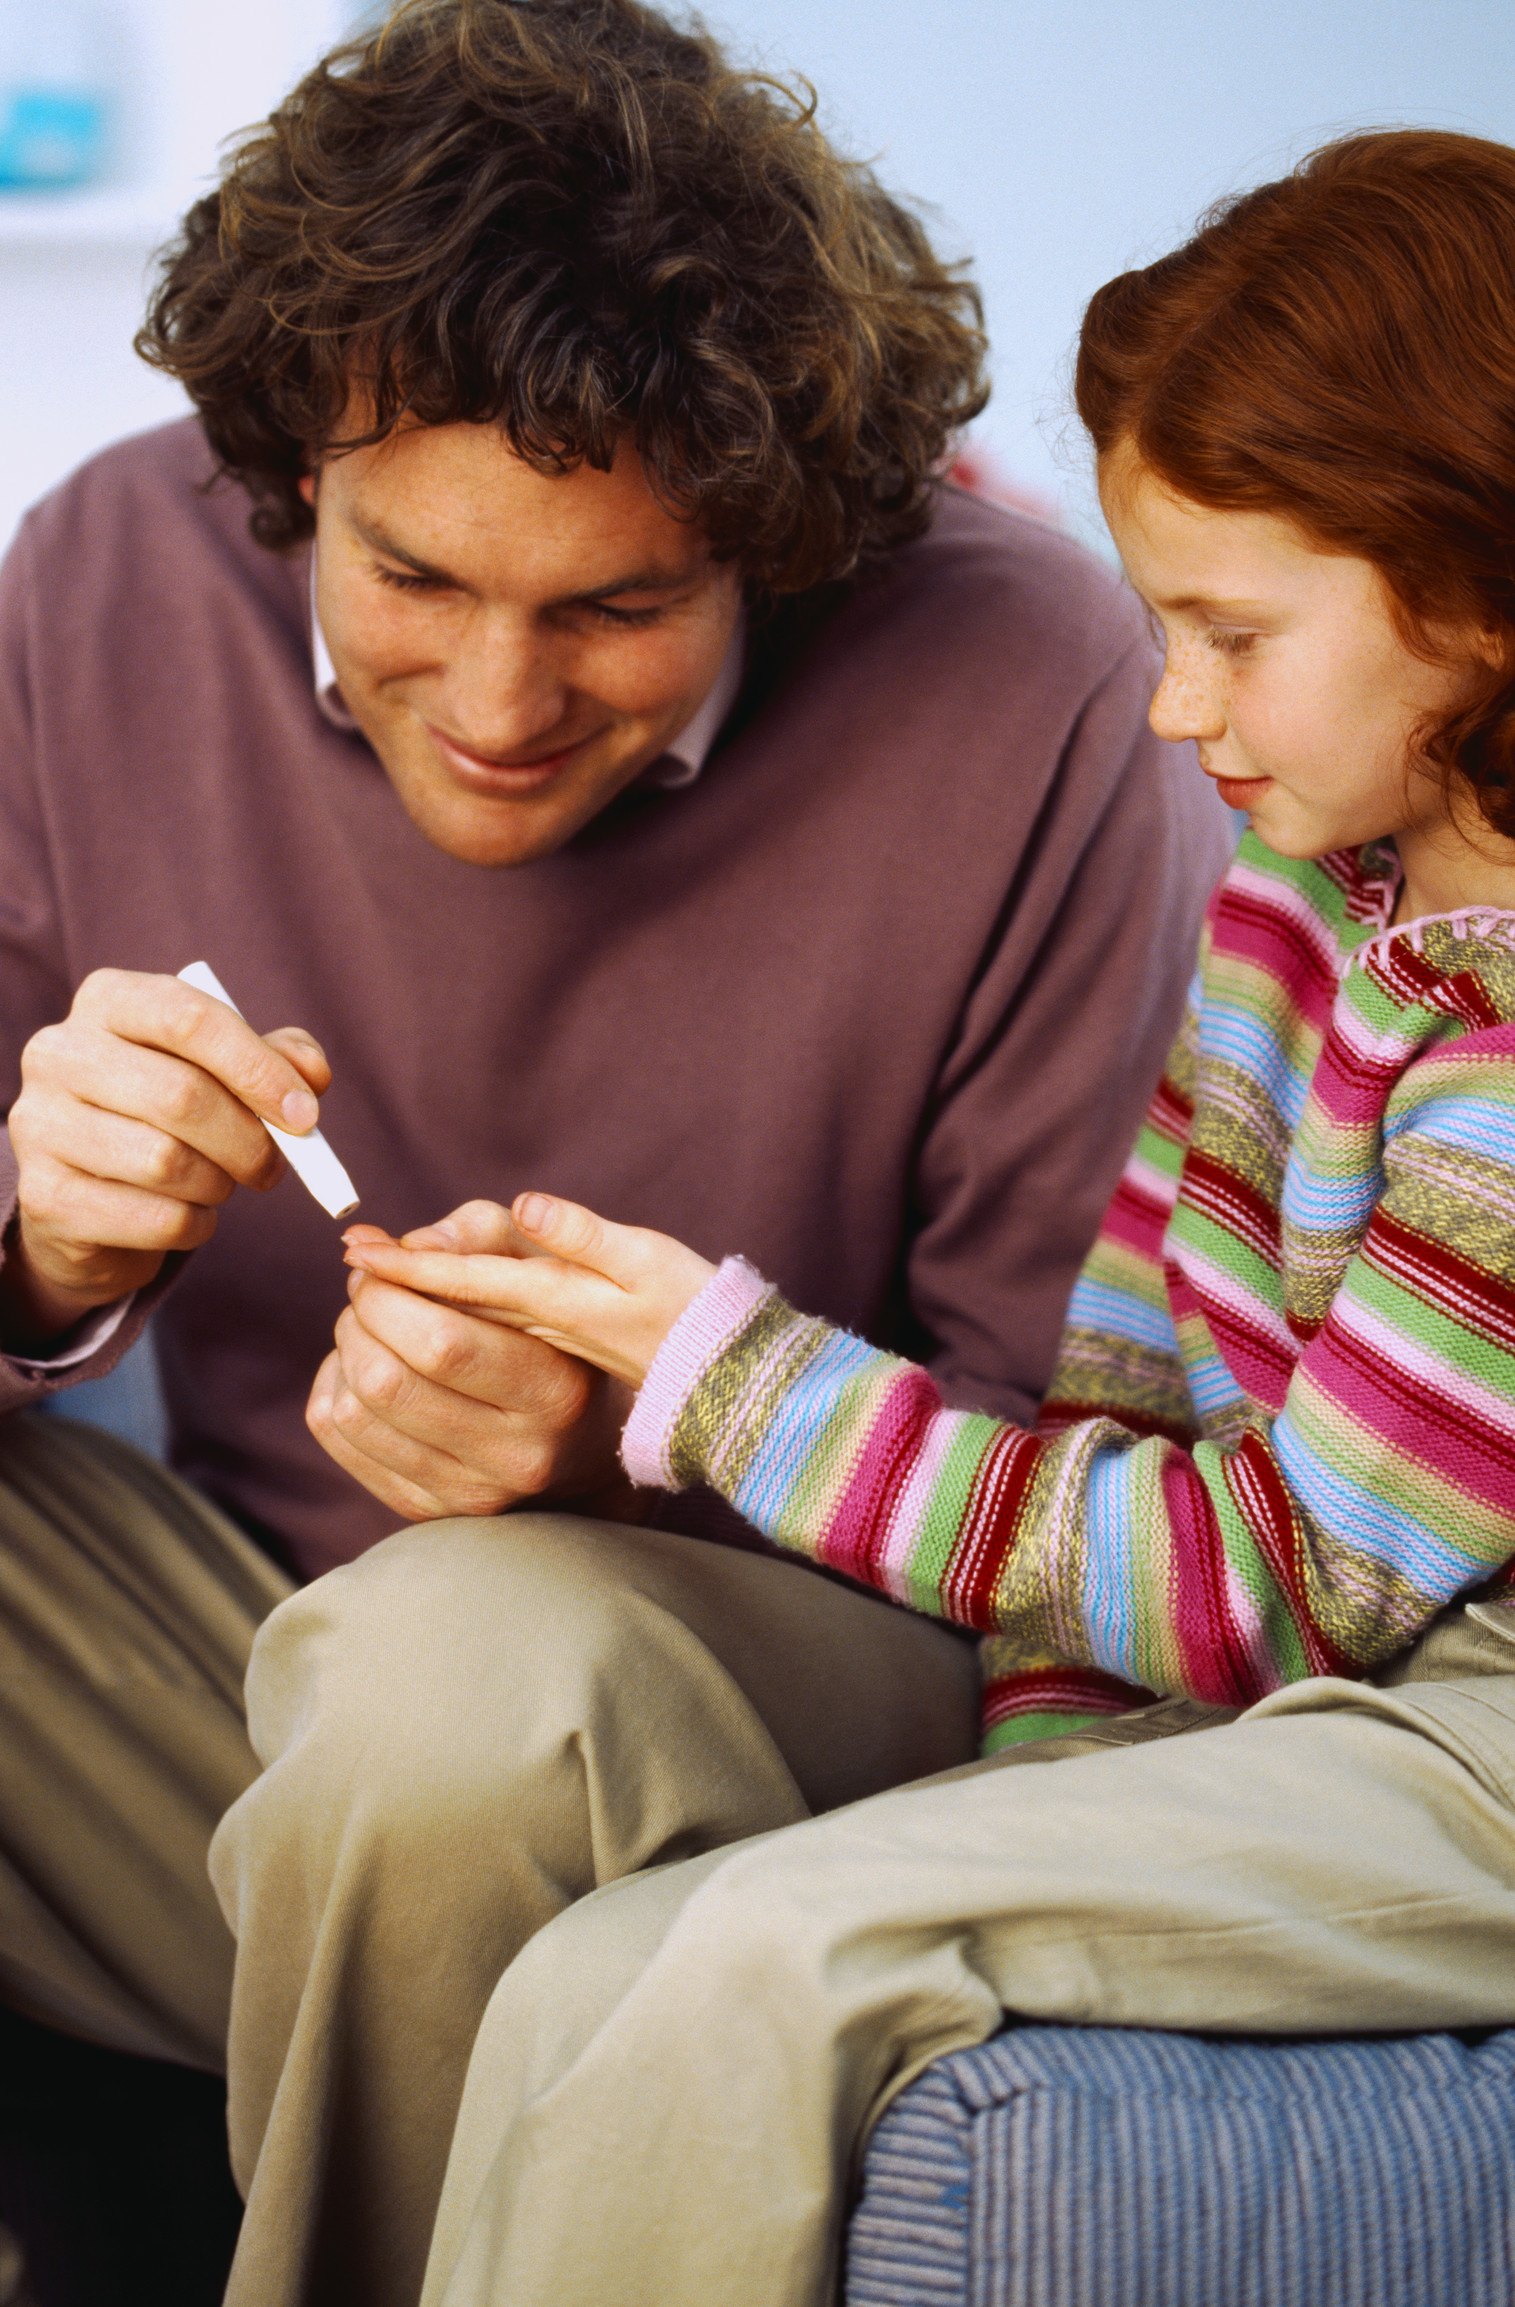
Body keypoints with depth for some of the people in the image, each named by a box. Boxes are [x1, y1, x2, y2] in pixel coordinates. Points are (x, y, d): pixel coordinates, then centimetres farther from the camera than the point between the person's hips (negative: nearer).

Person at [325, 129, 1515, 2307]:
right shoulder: (1306, 886, 7)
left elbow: (1290, 1571, -17)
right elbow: (1128, 1378, 10)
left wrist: (726, 1370, -14)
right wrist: (1048, 1778, -4)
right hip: (1253, 1711, 8)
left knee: (782, 1960, -26)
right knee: (590, 1994, -11)